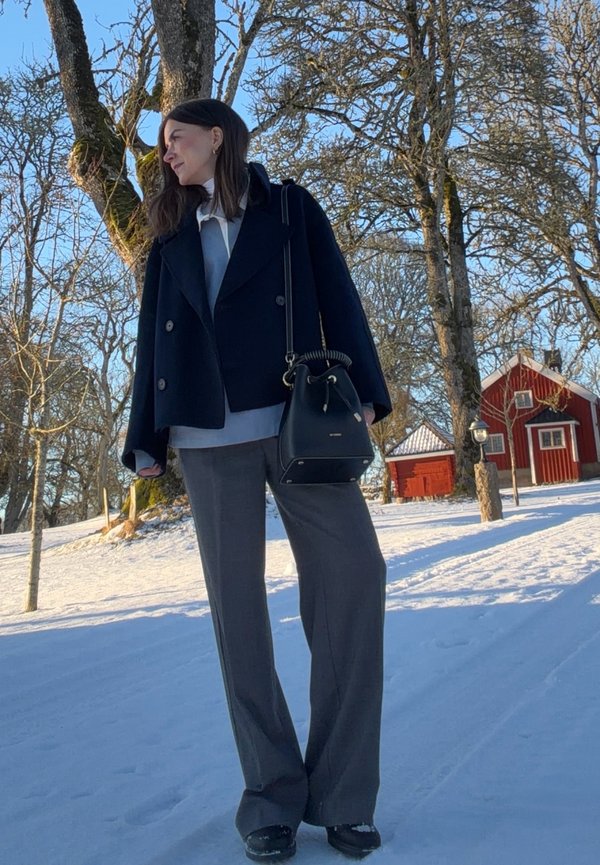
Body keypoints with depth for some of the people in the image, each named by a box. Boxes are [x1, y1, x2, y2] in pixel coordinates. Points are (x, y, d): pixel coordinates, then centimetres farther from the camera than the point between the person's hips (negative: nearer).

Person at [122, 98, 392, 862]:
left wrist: (360, 389, -6)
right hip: (207, 433, 2)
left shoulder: (290, 209, 14)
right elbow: (154, 338, 16)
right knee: (235, 599, -1)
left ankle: (340, 792, -4)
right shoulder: (171, 238, 19)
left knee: (352, 572, -14)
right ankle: (272, 795, 8)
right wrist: (145, 438, 9)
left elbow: (337, 298, 6)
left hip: (295, 418, -2)